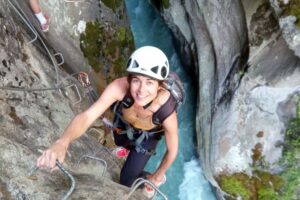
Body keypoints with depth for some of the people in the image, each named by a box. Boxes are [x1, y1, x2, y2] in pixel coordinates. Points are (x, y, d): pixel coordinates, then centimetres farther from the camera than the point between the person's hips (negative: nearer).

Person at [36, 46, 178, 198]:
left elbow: (172, 150, -24)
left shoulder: (166, 110, -42)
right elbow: (87, 116, -49)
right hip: (124, 124, 3)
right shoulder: (120, 87, -42)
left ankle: (158, 179, 32)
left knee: (126, 181, 1)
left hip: (147, 136, -2)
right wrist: (62, 142, -69)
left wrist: (157, 175, -7)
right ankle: (130, 147, 72)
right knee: (121, 142, 35)